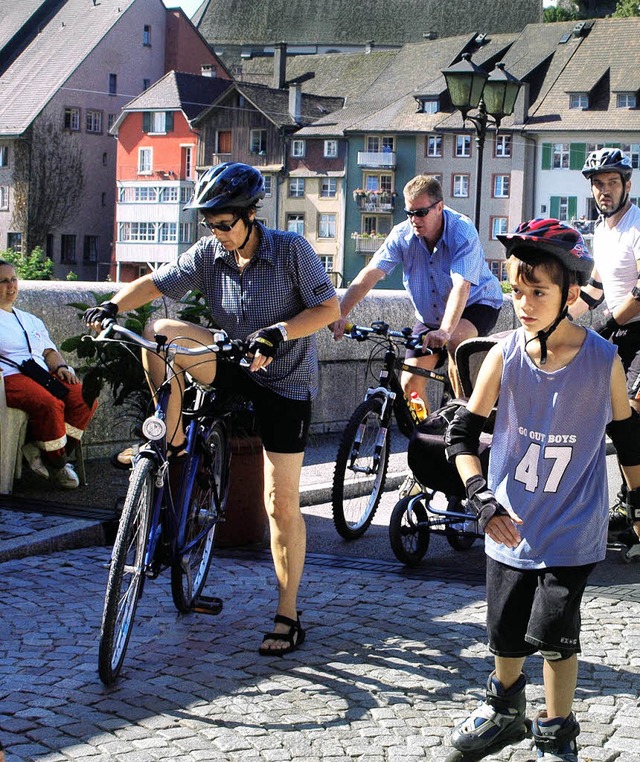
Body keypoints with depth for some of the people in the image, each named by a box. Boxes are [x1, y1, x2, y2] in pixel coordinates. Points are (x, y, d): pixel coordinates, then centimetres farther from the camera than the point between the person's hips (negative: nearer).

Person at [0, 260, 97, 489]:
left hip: (43, 376, 7)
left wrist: (60, 366, 3)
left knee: (85, 398, -21)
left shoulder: (32, 321, 32)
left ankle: (39, 451, -16)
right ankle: (56, 464, -15)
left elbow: (49, 351, 26)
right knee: (49, 403, -36)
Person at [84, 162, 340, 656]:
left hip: (286, 381, -4)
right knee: (161, 333, -19)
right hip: (236, 369, 4)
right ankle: (172, 439, -3)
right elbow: (155, 284, -7)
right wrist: (112, 307, -26)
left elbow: (329, 309, -16)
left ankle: (288, 617, 7)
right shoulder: (209, 254, -5)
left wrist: (277, 332, -31)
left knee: (282, 503, -4)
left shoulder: (291, 250, -16)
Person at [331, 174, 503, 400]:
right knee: (410, 381, -7)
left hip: (477, 304, -5)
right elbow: (370, 274, -22)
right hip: (430, 317, 5)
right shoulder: (402, 235, -14)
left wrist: (445, 331, -53)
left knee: (456, 339, -36)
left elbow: (461, 286, -39)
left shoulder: (463, 232, -26)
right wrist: (340, 314, -36)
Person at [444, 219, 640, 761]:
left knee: (554, 634, -2)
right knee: (507, 632, 15)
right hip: (510, 526, 2)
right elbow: (463, 432, -4)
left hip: (571, 532, -2)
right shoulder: (505, 355, -10)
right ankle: (505, 712, 42)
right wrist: (482, 500, -16)